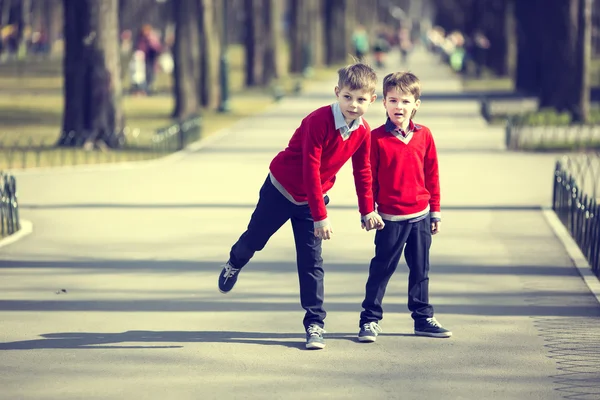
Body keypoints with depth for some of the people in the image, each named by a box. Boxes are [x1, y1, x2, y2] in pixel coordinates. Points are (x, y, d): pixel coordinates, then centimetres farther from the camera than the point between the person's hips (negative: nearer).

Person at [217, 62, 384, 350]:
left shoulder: (363, 132, -12)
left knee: (311, 262, -1)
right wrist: (320, 216, -29)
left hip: (312, 198, 4)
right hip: (281, 189, -4)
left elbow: (362, 172, 4)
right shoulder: (319, 121, -31)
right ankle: (234, 264, 51)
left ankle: (315, 324, 3)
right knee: (255, 238, 16)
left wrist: (368, 210, 6)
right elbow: (311, 170, -30)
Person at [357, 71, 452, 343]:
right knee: (381, 269, 1)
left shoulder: (424, 136, 2)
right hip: (391, 218, -3)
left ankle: (423, 318, 21)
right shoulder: (376, 138, -6)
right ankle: (370, 320, 8)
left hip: (420, 216, 3)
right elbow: (369, 177, -3)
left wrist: (435, 211, 8)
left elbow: (432, 175, 7)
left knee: (420, 269, 12)